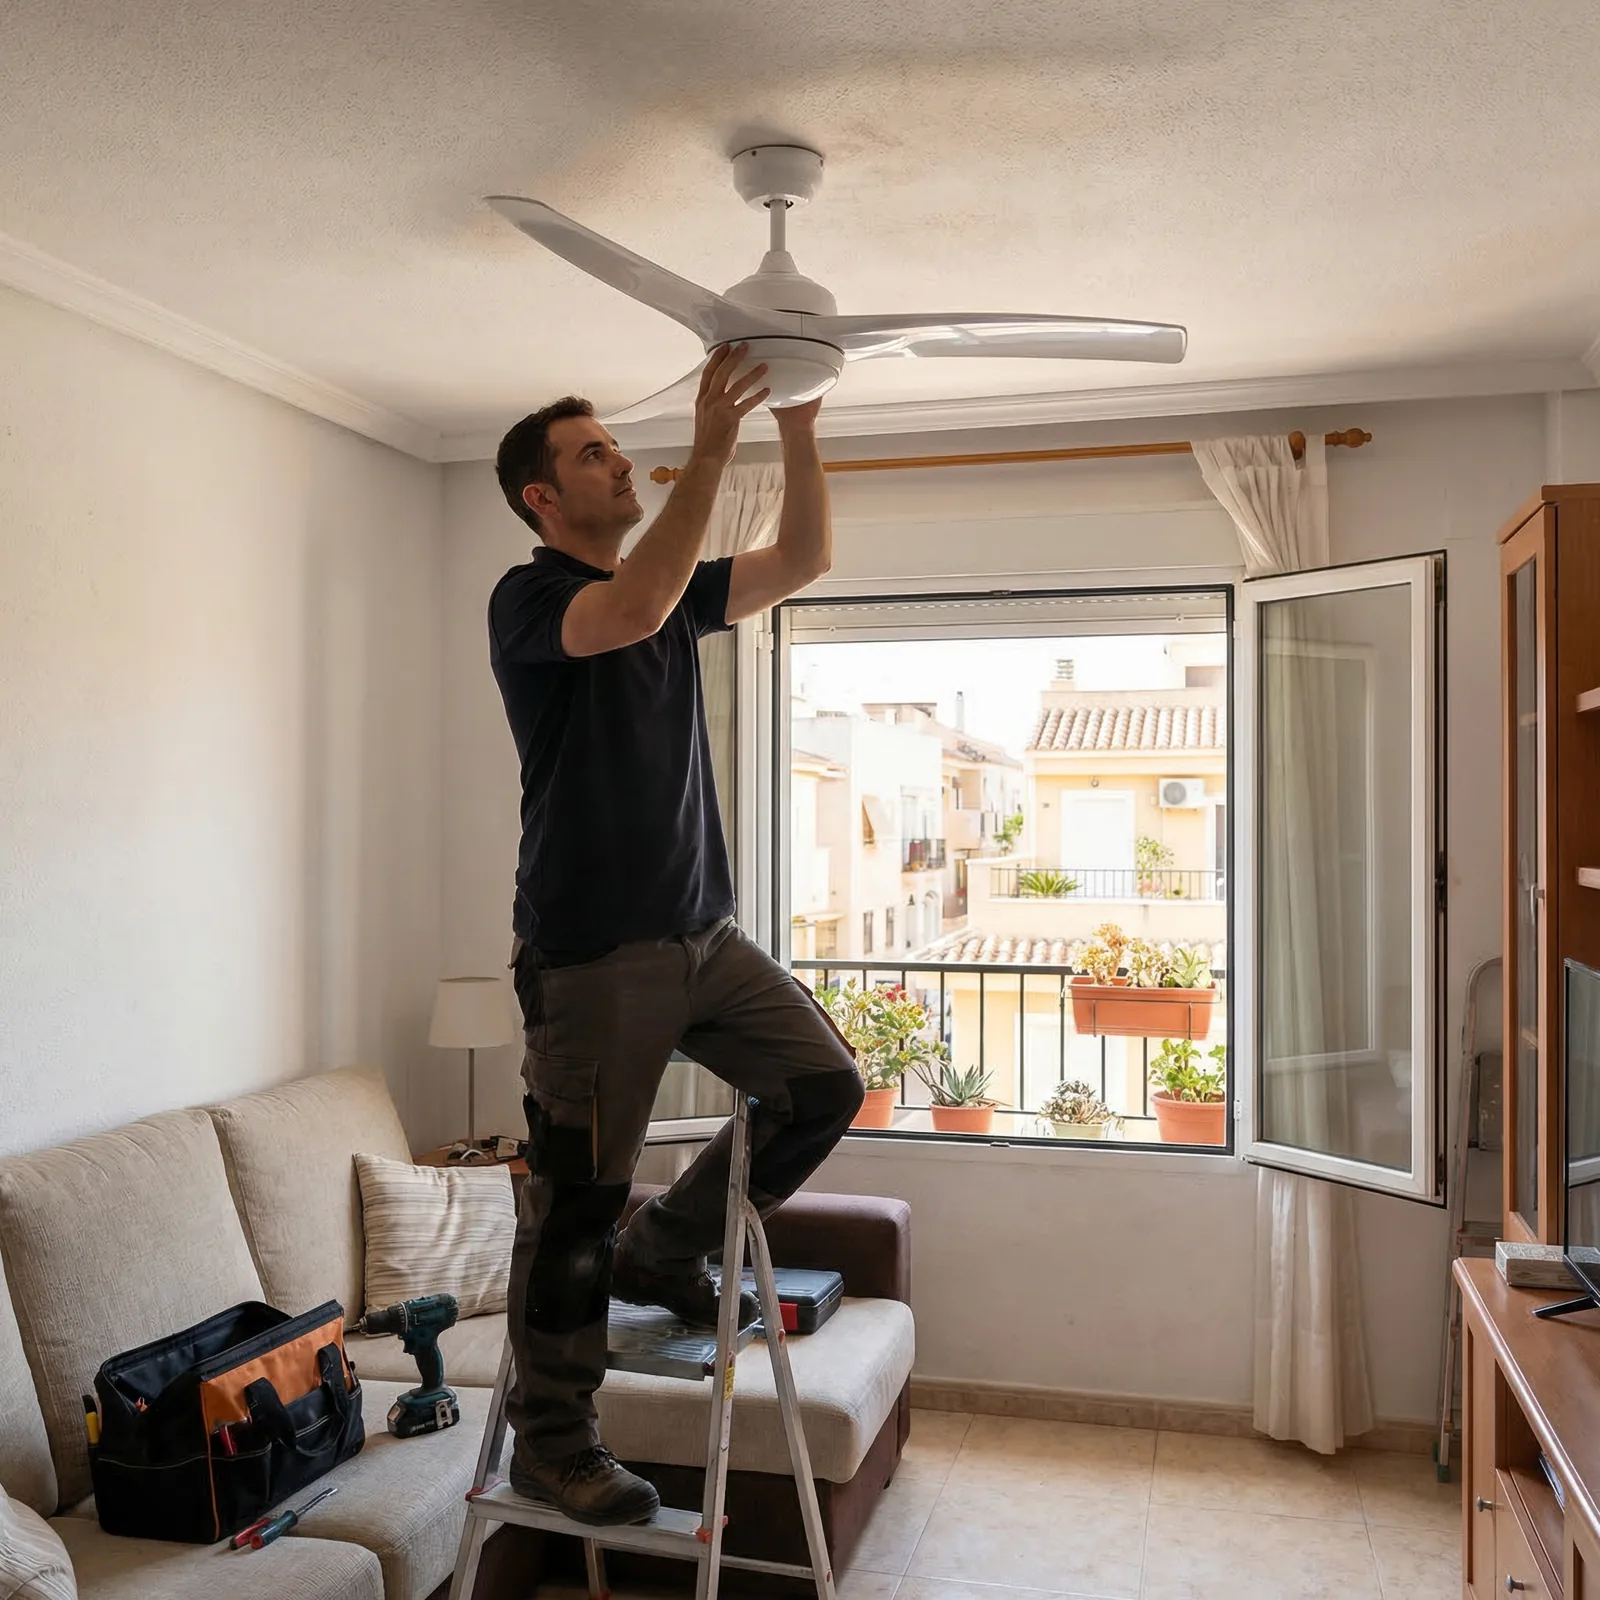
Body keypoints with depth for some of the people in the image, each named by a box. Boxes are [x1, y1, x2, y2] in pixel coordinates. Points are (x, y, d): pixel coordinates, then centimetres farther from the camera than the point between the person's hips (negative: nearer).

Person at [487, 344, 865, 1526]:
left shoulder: (676, 590, 15)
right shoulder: (528, 599, -8)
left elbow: (803, 561, 10)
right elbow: (632, 612, -29)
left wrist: (800, 428, -2)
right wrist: (713, 447, -28)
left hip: (702, 931, 7)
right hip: (590, 950, -7)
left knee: (826, 1087, 3)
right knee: (578, 1197, 0)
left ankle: (666, 1251, 22)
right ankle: (551, 1441, 18)